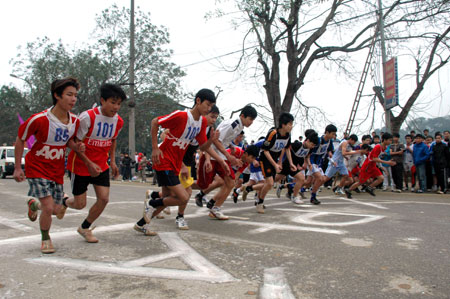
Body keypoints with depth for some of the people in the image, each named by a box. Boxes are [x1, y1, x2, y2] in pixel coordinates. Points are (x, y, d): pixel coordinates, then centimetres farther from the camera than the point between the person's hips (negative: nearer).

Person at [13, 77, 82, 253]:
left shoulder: (75, 121, -7)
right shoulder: (39, 119, -21)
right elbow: (20, 139, -7)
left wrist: (76, 147, -11)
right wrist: (17, 168, -5)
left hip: (57, 170, 5)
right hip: (37, 168, -5)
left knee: (55, 210, 10)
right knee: (48, 207, -13)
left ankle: (34, 204, 46)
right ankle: (45, 239, 17)